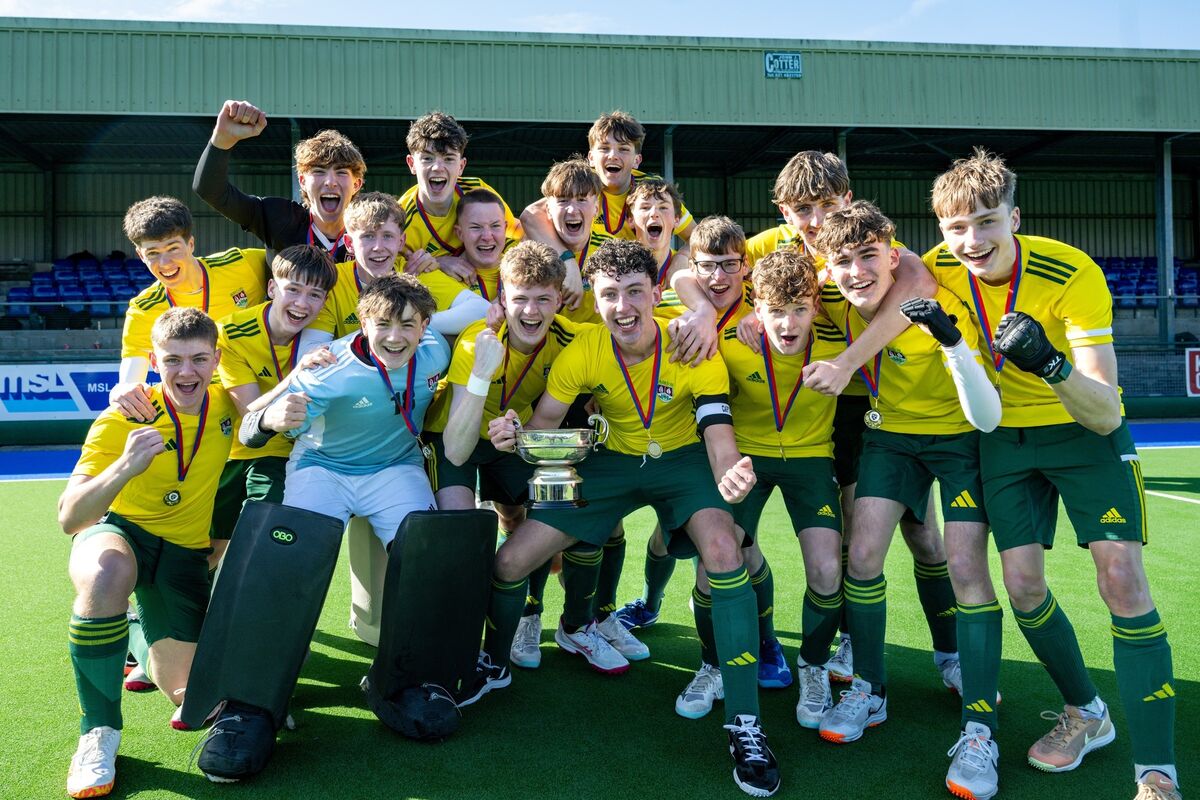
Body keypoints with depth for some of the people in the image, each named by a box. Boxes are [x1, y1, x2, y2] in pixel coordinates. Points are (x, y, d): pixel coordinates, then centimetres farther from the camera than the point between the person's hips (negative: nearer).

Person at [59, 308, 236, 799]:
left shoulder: (226, 406, -12)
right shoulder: (123, 421, -21)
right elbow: (69, 519, -27)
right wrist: (125, 467, -48)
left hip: (185, 551, 3)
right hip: (118, 530, -3)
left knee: (186, 695, 2)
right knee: (108, 575, -41)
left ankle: (141, 636, 37)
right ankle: (98, 734, -23)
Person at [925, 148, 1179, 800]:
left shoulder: (1073, 275, -27)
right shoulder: (942, 268, -16)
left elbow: (1106, 414, -29)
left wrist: (1053, 365, -50)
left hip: (1086, 433, -3)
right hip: (1005, 436, 3)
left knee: (1122, 579, -15)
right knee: (1022, 584, -4)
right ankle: (1085, 714, 23)